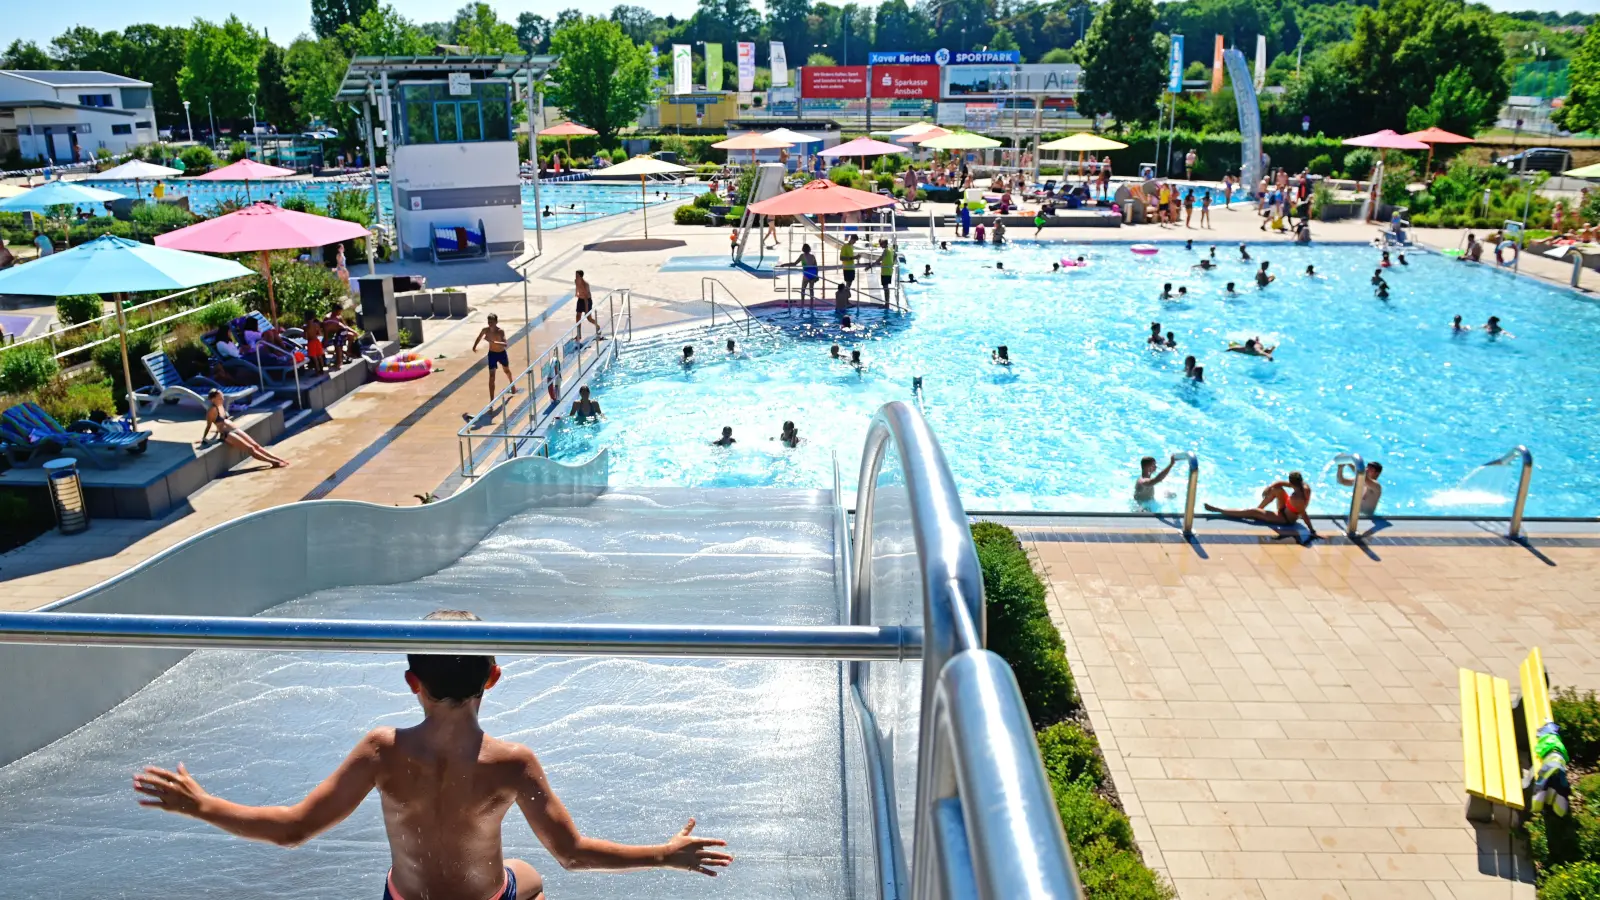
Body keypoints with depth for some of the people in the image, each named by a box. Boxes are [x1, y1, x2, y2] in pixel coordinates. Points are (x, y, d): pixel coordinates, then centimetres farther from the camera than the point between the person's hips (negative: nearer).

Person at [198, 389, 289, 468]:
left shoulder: (221, 405, 13)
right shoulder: (212, 410, -10)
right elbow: (208, 426, -6)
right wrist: (203, 439, -2)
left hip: (235, 430, 8)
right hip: (226, 435, -8)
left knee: (255, 445, 0)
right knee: (250, 449, -13)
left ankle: (277, 459, -4)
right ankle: (274, 462, -18)